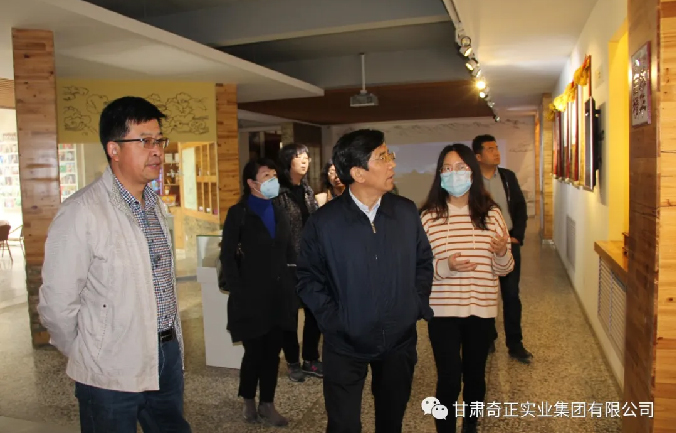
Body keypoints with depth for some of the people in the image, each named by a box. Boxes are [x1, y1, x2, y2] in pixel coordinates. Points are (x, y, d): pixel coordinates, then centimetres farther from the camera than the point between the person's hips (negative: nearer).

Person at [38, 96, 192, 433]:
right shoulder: (81, 213, -18)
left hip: (167, 355, 7)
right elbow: (57, 304, -15)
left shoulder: (155, 206, 7)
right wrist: (87, 357, -1)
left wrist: (170, 339, 10)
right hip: (111, 371, -6)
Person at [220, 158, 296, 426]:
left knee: (272, 353, 9)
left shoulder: (279, 213, 13)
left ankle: (267, 404, 23)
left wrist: (291, 287, 6)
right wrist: (238, 292, -13)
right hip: (252, 297, -4)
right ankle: (248, 401, 29)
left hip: (278, 296, 4)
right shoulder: (238, 213, -3)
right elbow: (227, 256, -8)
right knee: (254, 353, 6)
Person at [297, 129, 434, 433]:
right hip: (346, 343, -2)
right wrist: (331, 319, -10)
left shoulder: (406, 211, -4)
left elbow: (424, 261, 8)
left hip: (400, 340, 3)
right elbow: (308, 276, -3)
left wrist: (419, 306, -1)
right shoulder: (325, 220, -12)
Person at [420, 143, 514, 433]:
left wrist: (502, 252, -18)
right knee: (449, 380, -2)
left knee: (475, 375, 17)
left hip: (482, 309, 2)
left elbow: (503, 269, 3)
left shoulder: (491, 214, -1)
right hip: (443, 310, -2)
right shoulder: (429, 216, -6)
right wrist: (444, 266, -23)